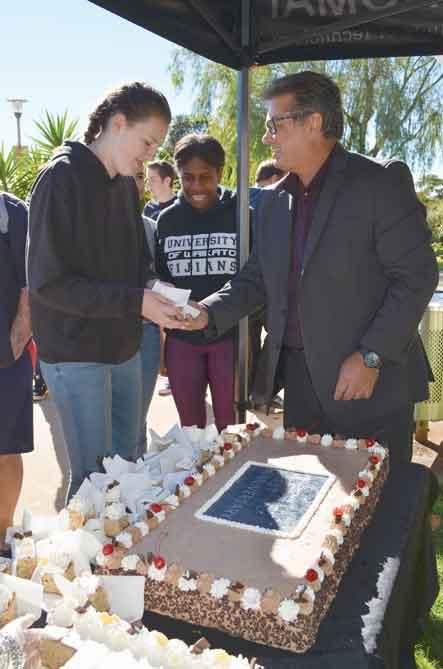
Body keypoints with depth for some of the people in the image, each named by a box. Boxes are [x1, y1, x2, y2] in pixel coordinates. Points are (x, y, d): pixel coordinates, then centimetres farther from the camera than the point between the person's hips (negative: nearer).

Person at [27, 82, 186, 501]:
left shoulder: (126, 183, 10)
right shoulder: (62, 177, -14)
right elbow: (47, 281, -18)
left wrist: (153, 295, -4)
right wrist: (136, 301, -23)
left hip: (124, 347, 7)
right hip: (75, 353, -7)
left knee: (128, 461, 16)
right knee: (93, 476, -2)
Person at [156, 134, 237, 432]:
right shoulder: (167, 219, 4)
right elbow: (160, 278, 12)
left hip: (230, 337, -2)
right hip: (181, 340, 3)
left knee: (229, 428, 7)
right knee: (190, 429, 14)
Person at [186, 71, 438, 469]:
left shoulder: (381, 182, -8)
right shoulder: (274, 201, 11)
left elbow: (417, 276, -11)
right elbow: (258, 279, 15)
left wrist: (371, 357, -16)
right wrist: (209, 313, -2)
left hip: (373, 383, -5)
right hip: (299, 378, 6)